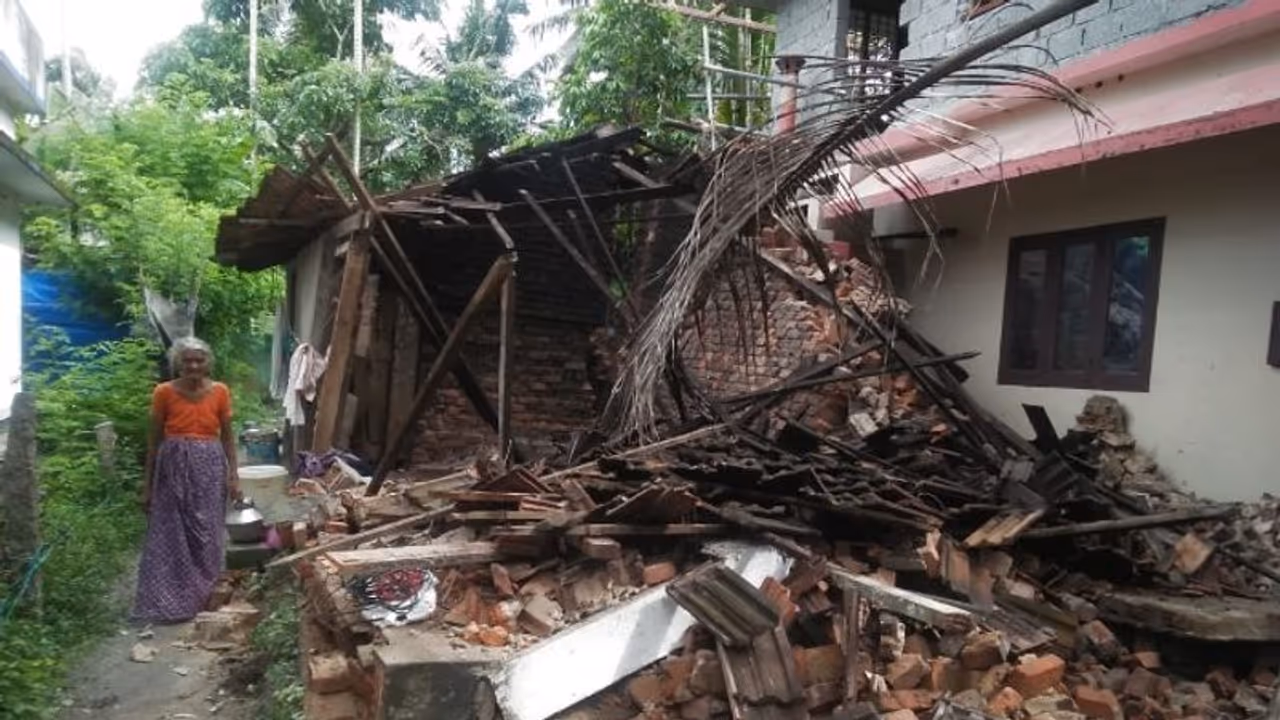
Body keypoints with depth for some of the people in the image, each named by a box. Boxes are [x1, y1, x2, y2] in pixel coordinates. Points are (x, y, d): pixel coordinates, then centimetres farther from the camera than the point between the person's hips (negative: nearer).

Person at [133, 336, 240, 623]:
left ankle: (203, 598, 19)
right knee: (169, 536, 2)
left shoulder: (220, 392, 0)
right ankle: (165, 602, 12)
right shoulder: (164, 393, -3)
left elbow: (227, 436, 6)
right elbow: (154, 439, 2)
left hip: (208, 467, 1)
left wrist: (233, 475, -1)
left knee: (205, 534, 6)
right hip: (173, 466, -1)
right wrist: (147, 483, 2)